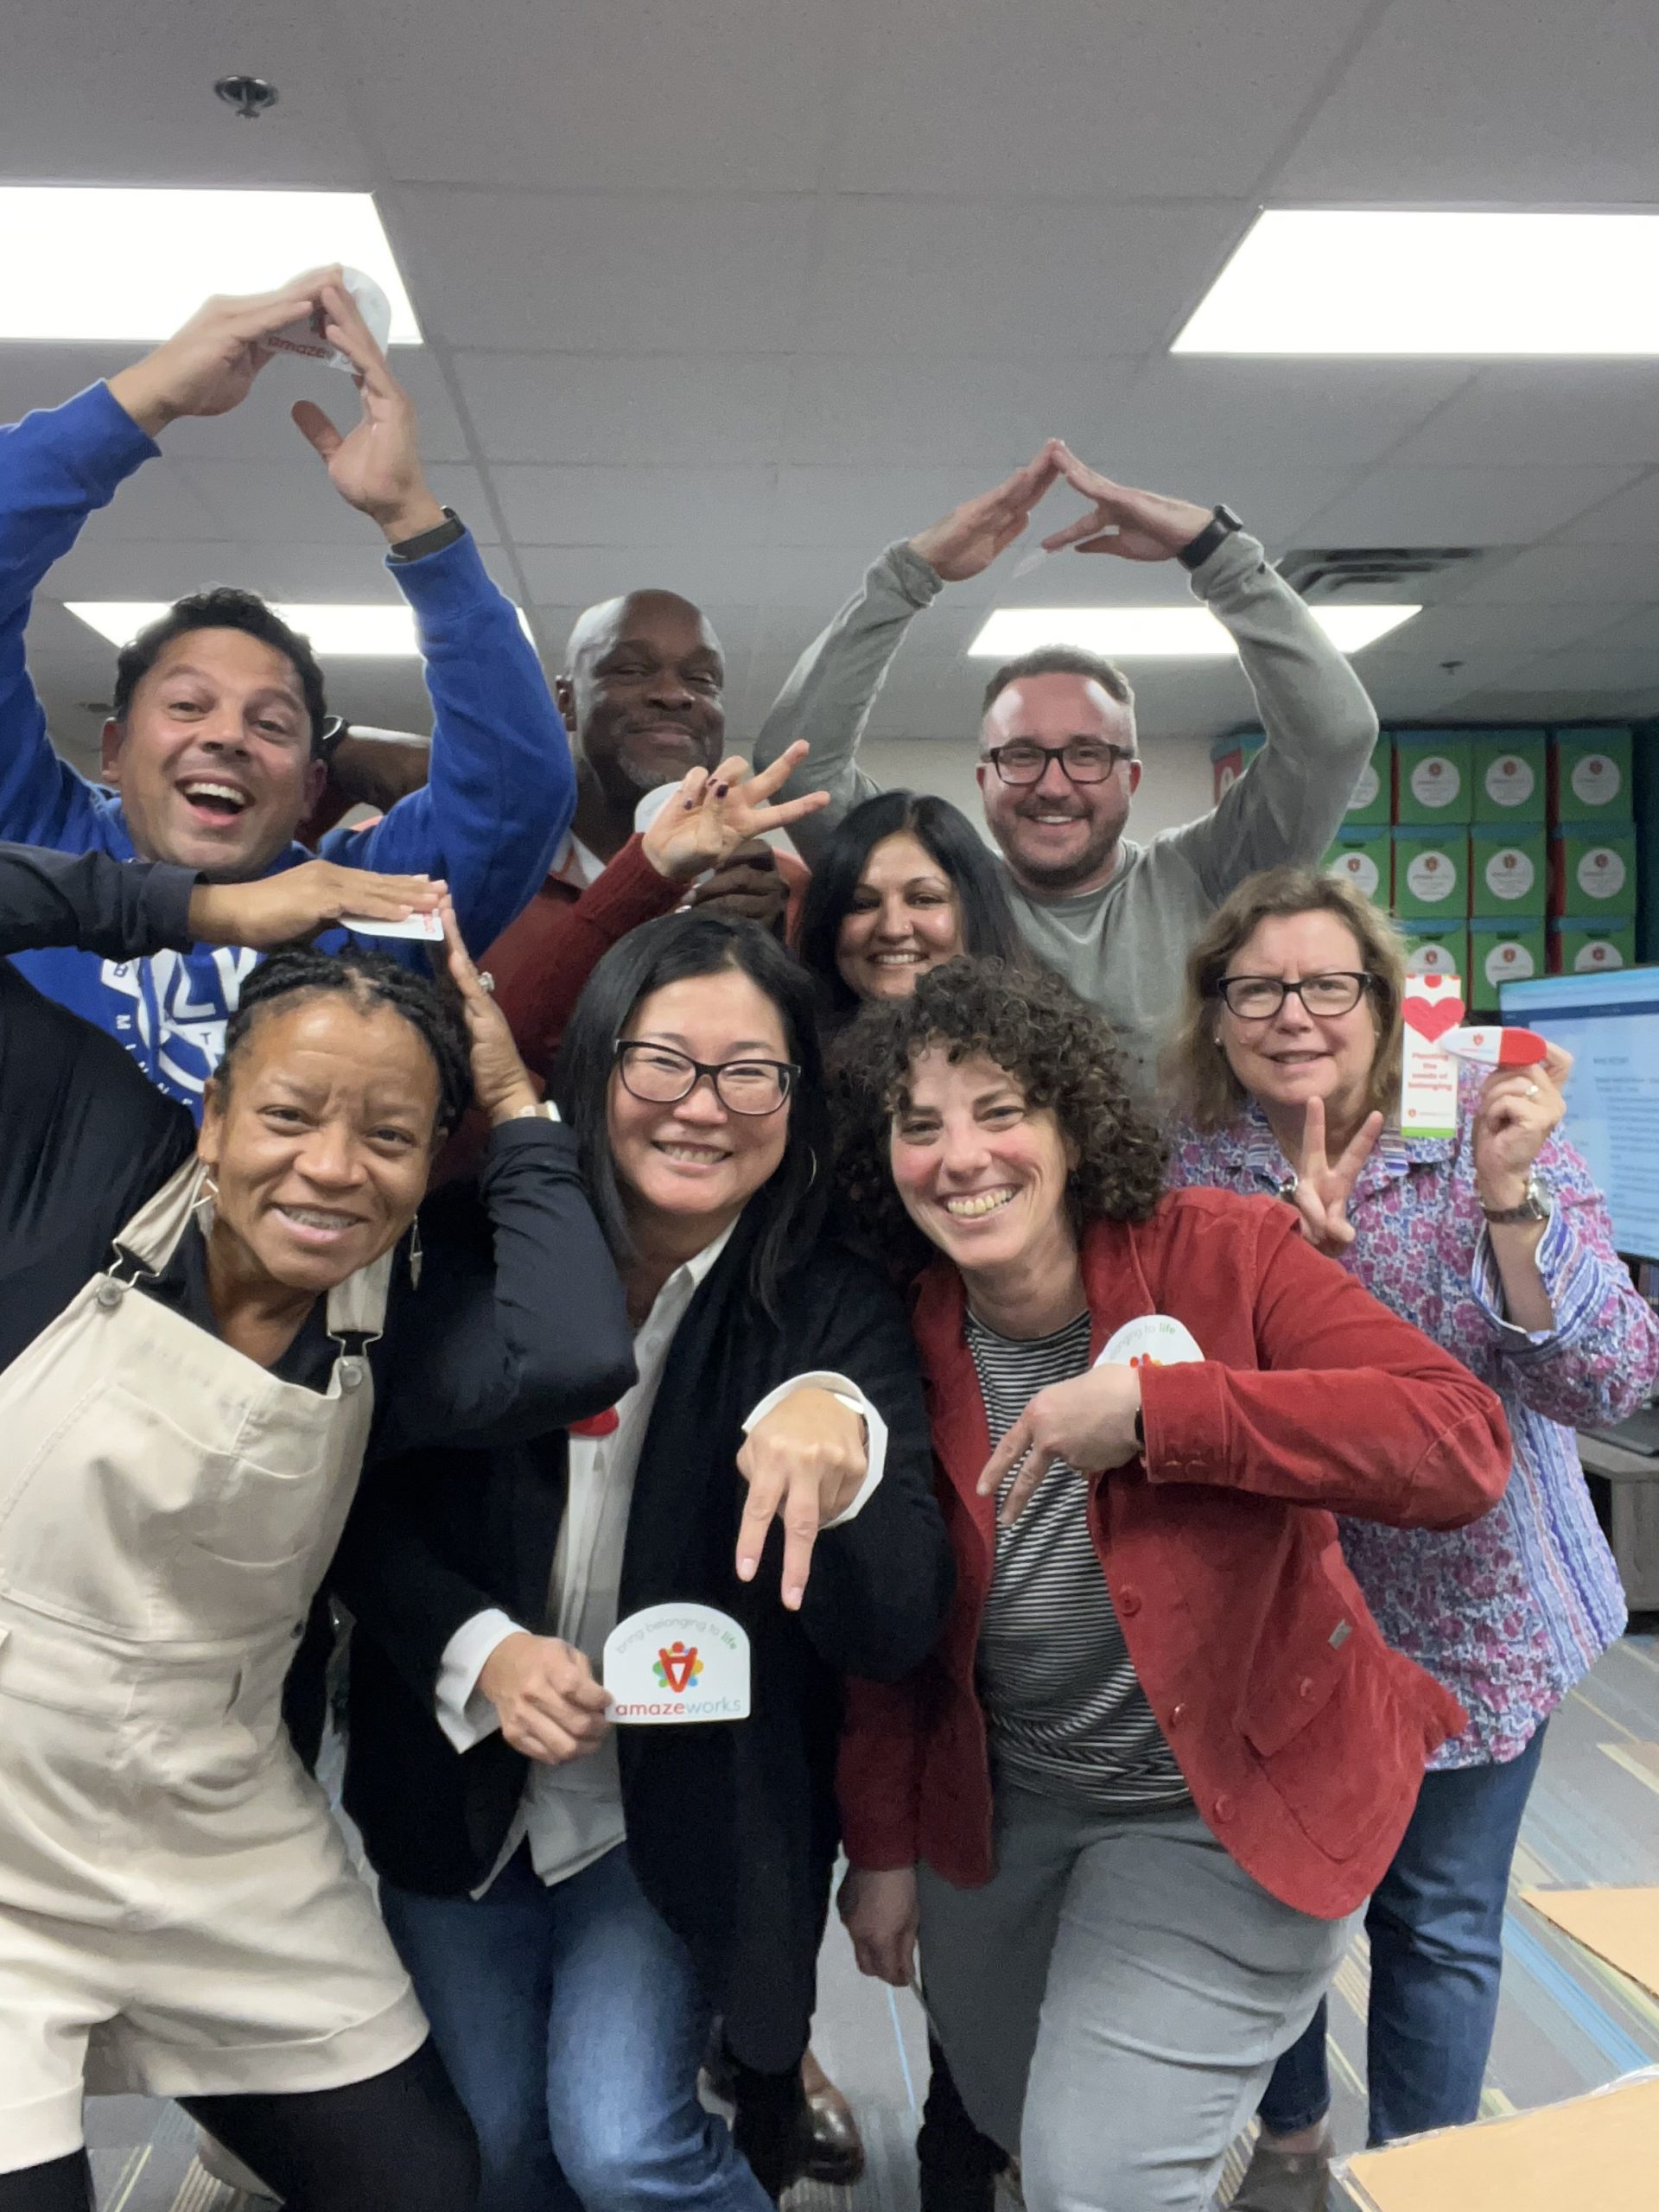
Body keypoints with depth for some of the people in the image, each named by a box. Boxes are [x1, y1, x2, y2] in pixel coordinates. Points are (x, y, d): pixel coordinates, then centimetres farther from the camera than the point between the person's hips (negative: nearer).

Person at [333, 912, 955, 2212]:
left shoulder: (840, 1311, -15)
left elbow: (897, 1631, -22)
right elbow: (368, 1510, -3)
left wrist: (843, 1436, -40)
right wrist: (477, 1650, -21)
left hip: (682, 1812, -2)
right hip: (458, 1801, 3)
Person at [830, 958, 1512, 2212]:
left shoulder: (1222, 1254, -20)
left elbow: (1464, 1445, -32)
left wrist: (1155, 1406, -37)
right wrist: (882, 1847, 6)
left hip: (1227, 1806, -4)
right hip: (998, 1804, 5)